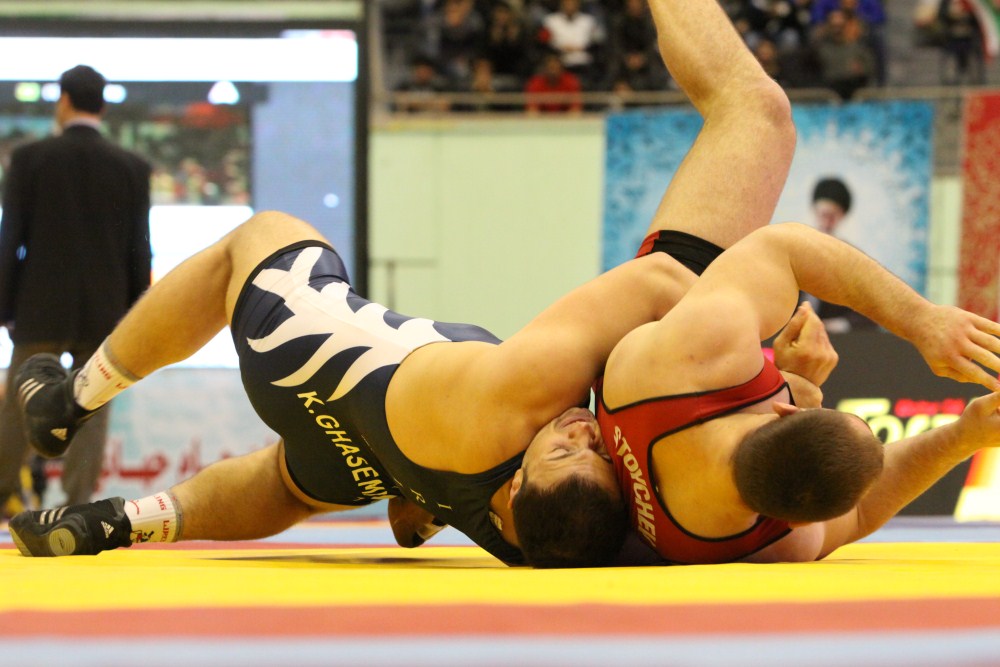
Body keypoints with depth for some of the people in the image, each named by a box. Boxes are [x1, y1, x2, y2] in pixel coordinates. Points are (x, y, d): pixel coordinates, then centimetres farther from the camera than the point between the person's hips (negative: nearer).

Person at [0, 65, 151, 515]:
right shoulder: (132, 168, 1)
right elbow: (138, 252, 2)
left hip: (42, 309, -1)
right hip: (104, 312, 1)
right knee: (90, 411, 4)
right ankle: (78, 506, -3)